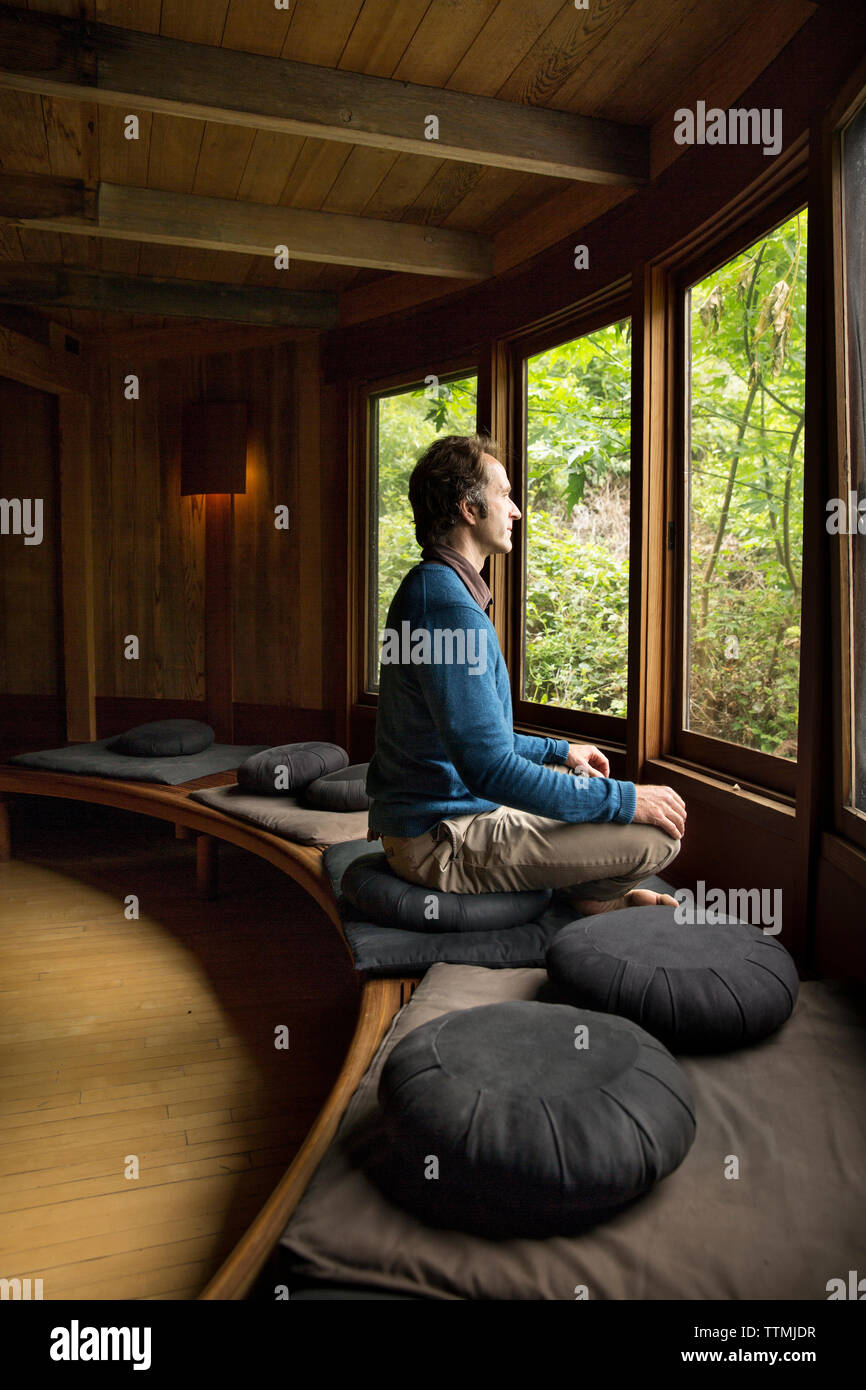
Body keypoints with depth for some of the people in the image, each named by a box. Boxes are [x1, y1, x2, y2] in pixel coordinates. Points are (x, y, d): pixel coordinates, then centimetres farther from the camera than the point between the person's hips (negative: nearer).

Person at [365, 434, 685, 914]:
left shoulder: (430, 589, 12)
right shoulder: (447, 605, -23)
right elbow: (490, 769, -29)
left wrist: (559, 751, 22)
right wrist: (626, 800, -20)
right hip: (443, 842, -11)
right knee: (655, 833, -14)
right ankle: (591, 895, 13)